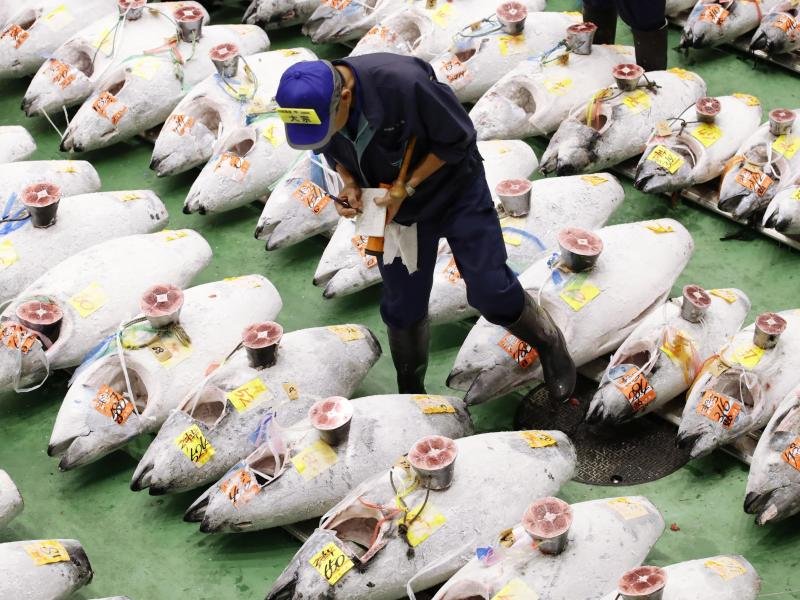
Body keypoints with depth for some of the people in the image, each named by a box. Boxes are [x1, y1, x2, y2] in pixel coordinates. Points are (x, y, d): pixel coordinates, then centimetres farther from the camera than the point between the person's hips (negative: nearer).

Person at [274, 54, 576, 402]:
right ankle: (410, 393, 34)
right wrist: (350, 184, -18)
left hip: (454, 189, -4)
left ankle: (550, 346, 26)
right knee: (403, 307, 11)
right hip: (394, 204, 4)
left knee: (490, 290, -3)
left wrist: (407, 188, -25)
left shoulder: (403, 83, -38)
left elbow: (458, 138, -23)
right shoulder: (312, 105, -21)